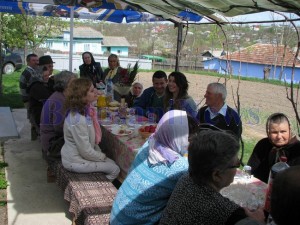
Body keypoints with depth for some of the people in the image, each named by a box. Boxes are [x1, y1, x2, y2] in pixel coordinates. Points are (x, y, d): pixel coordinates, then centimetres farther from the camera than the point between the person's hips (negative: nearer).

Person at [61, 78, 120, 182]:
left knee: (112, 163, 14)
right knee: (115, 169, -3)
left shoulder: (86, 110, -1)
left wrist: (100, 153, 4)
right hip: (75, 162, -9)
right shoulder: (78, 120, -30)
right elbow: (86, 151, -25)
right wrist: (102, 157, -10)